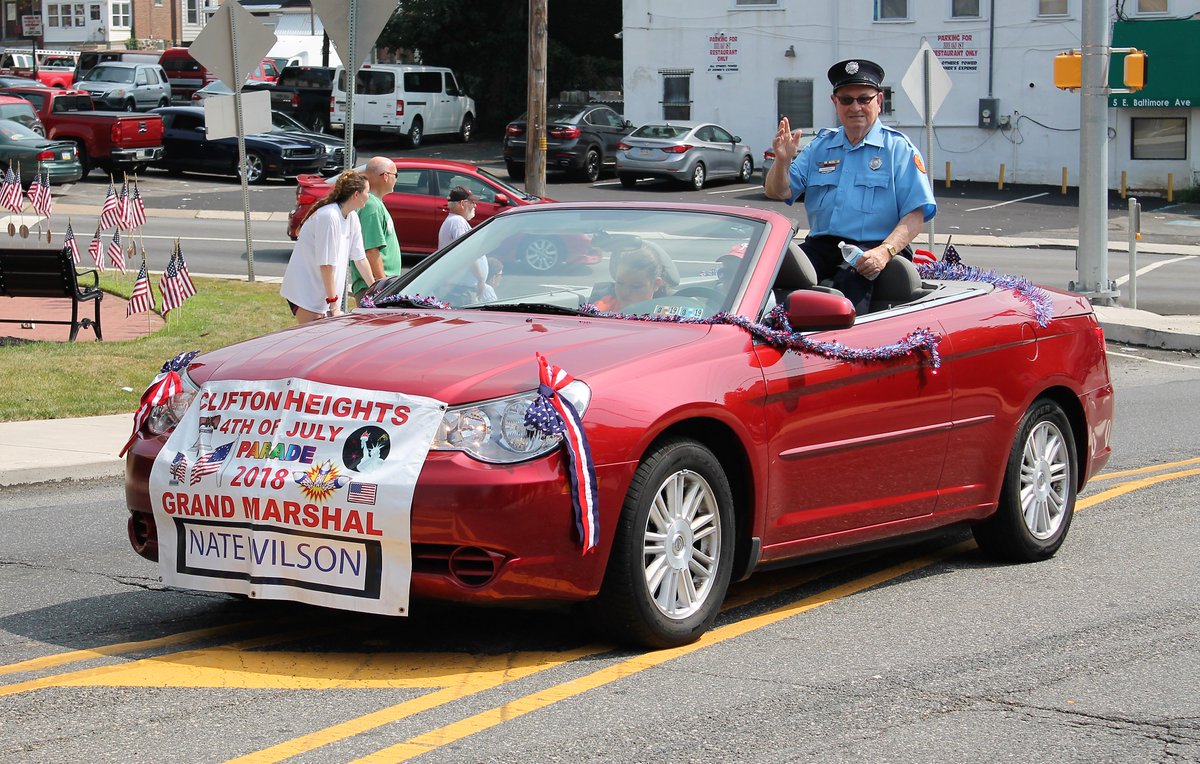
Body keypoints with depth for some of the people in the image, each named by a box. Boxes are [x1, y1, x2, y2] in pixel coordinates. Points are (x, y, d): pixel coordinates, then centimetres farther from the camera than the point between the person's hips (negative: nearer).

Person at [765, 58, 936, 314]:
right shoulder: (820, 147, 21)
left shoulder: (898, 148, 7)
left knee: (850, 282, -36)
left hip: (873, 248, -4)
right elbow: (778, 192, 18)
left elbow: (916, 214, -3)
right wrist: (783, 161, -4)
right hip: (820, 247, 4)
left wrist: (885, 252, -19)